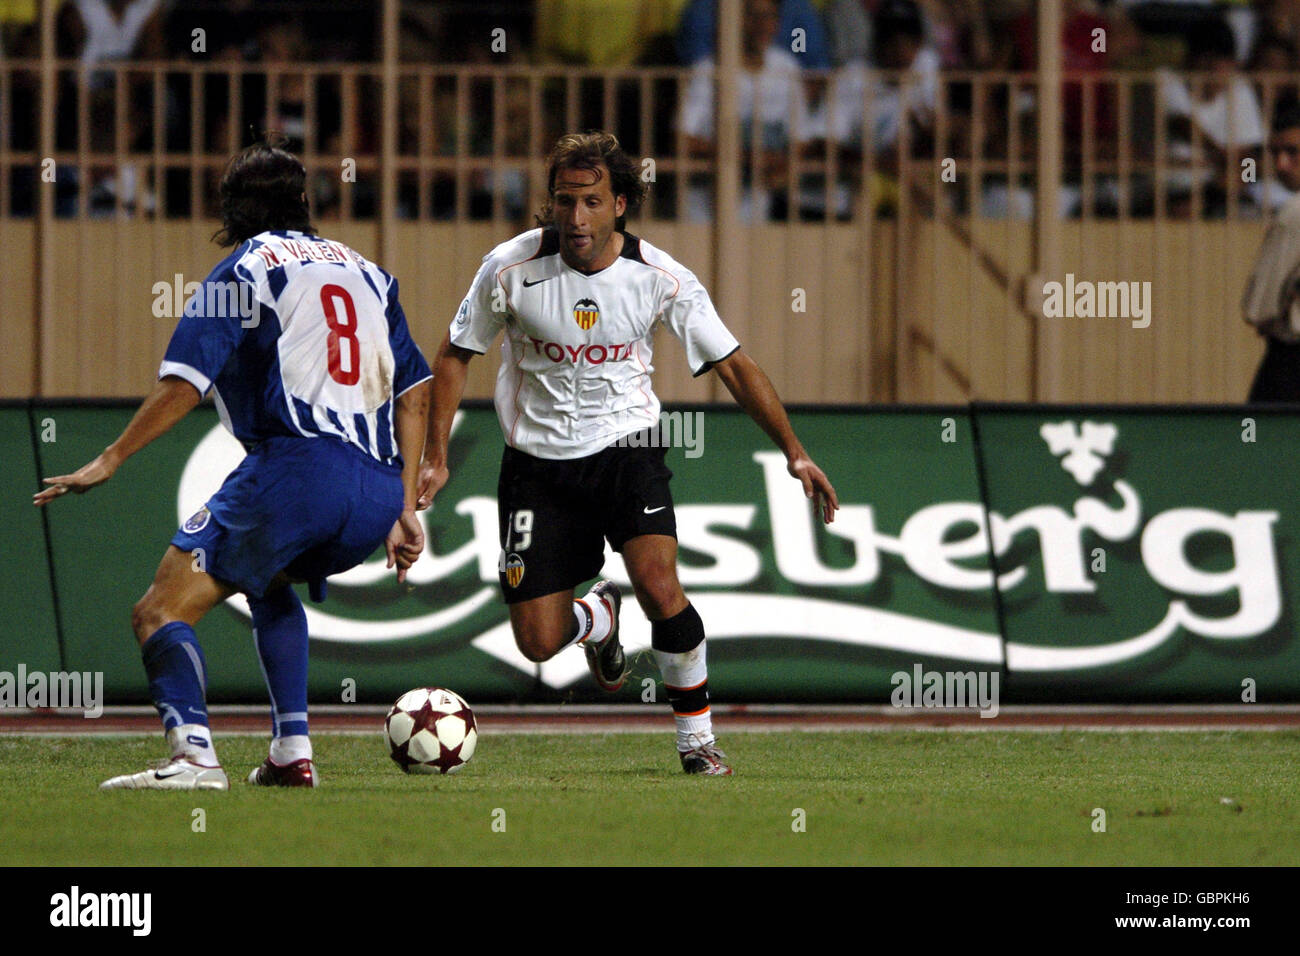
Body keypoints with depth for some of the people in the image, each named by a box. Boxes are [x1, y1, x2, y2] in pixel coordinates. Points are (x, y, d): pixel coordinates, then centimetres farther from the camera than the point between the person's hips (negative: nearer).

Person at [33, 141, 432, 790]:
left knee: (160, 613, -7)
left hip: (296, 463, -6)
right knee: (267, 581, 34)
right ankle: (291, 752, 19)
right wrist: (403, 509, 24)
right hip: (378, 489, 6)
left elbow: (185, 383, -3)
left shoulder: (241, 272, 9)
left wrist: (111, 460, 1)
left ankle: (193, 754, -33)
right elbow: (414, 392, 22)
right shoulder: (366, 273, 26)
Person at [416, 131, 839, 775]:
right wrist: (435, 456, -3)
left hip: (626, 448, -1)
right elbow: (455, 355, 2)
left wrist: (793, 451, -10)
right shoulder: (510, 268, -13)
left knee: (659, 586, -26)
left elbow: (732, 365, -3)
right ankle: (598, 619, 35)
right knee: (538, 642, -4)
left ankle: (697, 738, -5)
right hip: (539, 459, 1)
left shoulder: (660, 277, -12)